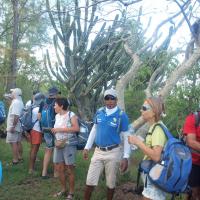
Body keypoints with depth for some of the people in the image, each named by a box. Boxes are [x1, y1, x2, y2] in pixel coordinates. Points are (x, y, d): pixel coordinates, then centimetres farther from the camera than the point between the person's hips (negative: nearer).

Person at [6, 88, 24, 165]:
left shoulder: (16, 102, -18)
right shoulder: (20, 102, 14)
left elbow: (16, 115, -26)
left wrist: (13, 126, -25)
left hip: (14, 127, -10)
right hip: (18, 127, 10)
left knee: (13, 143, -6)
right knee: (18, 142, 15)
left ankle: (15, 160, -5)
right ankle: (20, 157, 24)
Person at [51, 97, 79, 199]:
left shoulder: (71, 115, -11)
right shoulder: (57, 116, 11)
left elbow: (76, 128, -23)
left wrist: (60, 129, -22)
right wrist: (54, 130, 6)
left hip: (69, 145, -7)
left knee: (69, 170, 1)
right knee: (60, 169, 11)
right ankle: (64, 189, 27)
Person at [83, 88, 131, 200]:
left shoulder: (122, 115, -9)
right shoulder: (99, 112, 2)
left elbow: (126, 137, -7)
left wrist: (125, 157, -13)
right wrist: (87, 147, 11)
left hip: (113, 153, -3)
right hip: (98, 151, 3)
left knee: (111, 183, 11)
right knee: (90, 181, 6)